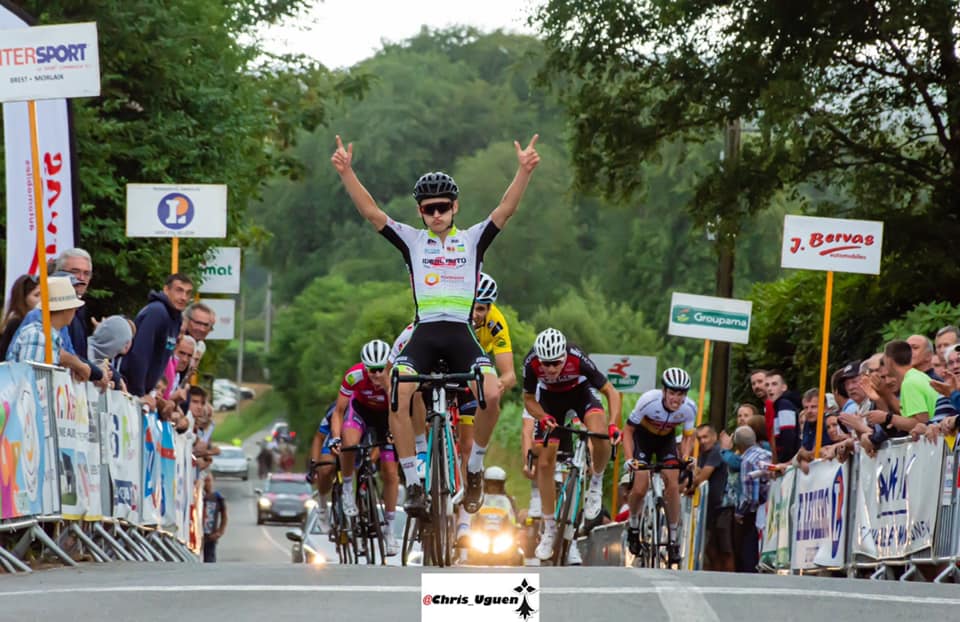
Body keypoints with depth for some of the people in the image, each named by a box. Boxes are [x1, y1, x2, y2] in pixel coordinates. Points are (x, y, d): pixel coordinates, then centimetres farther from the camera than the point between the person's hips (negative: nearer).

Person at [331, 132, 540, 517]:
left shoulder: (473, 240, 12)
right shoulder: (412, 241, 11)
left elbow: (506, 210, -2)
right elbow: (370, 212, 1)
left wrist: (524, 171, -18)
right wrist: (346, 172, -13)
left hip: (461, 333, 0)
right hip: (424, 334, 0)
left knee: (491, 394, -26)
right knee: (397, 397, -26)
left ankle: (474, 467, -1)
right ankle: (413, 483, -17)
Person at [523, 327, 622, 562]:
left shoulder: (577, 359, -36)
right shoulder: (531, 363, -32)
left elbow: (611, 392, -26)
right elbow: (528, 399, -13)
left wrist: (613, 424, -40)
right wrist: (543, 418, -33)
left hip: (581, 392, -2)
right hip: (550, 399, 2)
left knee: (600, 434, -33)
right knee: (544, 463, -4)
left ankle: (596, 483, -5)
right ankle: (549, 529, 9)